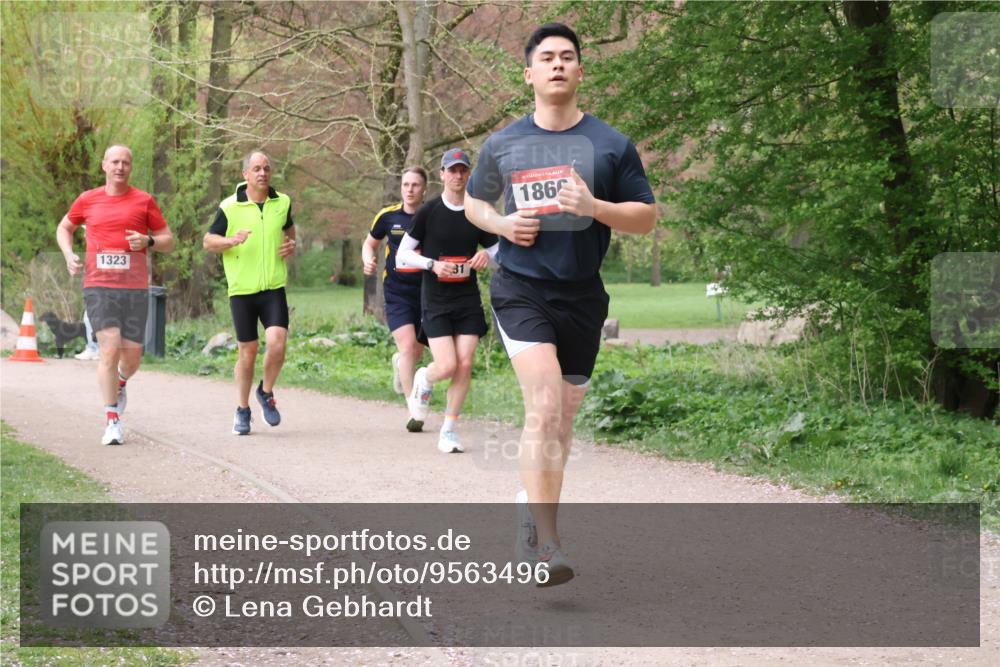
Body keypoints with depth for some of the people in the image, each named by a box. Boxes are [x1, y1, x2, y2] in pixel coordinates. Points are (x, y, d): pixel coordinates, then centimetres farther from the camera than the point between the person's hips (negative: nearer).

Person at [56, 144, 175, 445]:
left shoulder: (144, 201, 7)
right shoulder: (88, 200, 9)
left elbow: (168, 241, 11)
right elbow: (64, 228, 25)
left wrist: (148, 241, -10)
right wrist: (69, 255, 6)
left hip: (135, 288, 1)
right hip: (98, 286, -1)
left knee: (132, 357, 3)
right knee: (110, 349, -15)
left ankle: (119, 384, 40)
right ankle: (112, 420, -7)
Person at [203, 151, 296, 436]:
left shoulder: (282, 202, 5)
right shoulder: (230, 207, -4)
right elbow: (208, 241, 3)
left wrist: (291, 243, 3)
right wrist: (231, 241, -17)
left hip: (274, 287, 2)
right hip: (242, 289, -1)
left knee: (277, 342, -16)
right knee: (248, 351, 3)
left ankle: (266, 392, 12)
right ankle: (242, 410, 21)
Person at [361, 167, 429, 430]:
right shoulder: (388, 216, 0)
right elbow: (370, 243, 15)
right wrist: (368, 260, -5)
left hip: (426, 291, 1)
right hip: (396, 292, -1)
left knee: (417, 352, 11)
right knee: (407, 346, -16)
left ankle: (399, 363, 50)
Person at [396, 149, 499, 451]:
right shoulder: (428, 212, -4)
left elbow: (497, 249, 16)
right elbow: (402, 254, -1)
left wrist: (487, 255, -8)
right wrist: (433, 264, -17)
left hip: (468, 300, 3)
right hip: (435, 301, -3)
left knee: (464, 365, -5)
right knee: (447, 366, -13)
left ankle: (449, 431, 7)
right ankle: (423, 379, 24)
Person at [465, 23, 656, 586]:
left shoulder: (612, 145, 4)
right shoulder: (502, 146, 7)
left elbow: (647, 217, 5)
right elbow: (474, 202, 22)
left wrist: (595, 207, -14)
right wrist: (501, 223, -1)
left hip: (582, 296, 2)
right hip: (520, 287, -2)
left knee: (560, 416, 10)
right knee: (545, 402, -21)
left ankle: (532, 519, 31)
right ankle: (545, 538, -23)